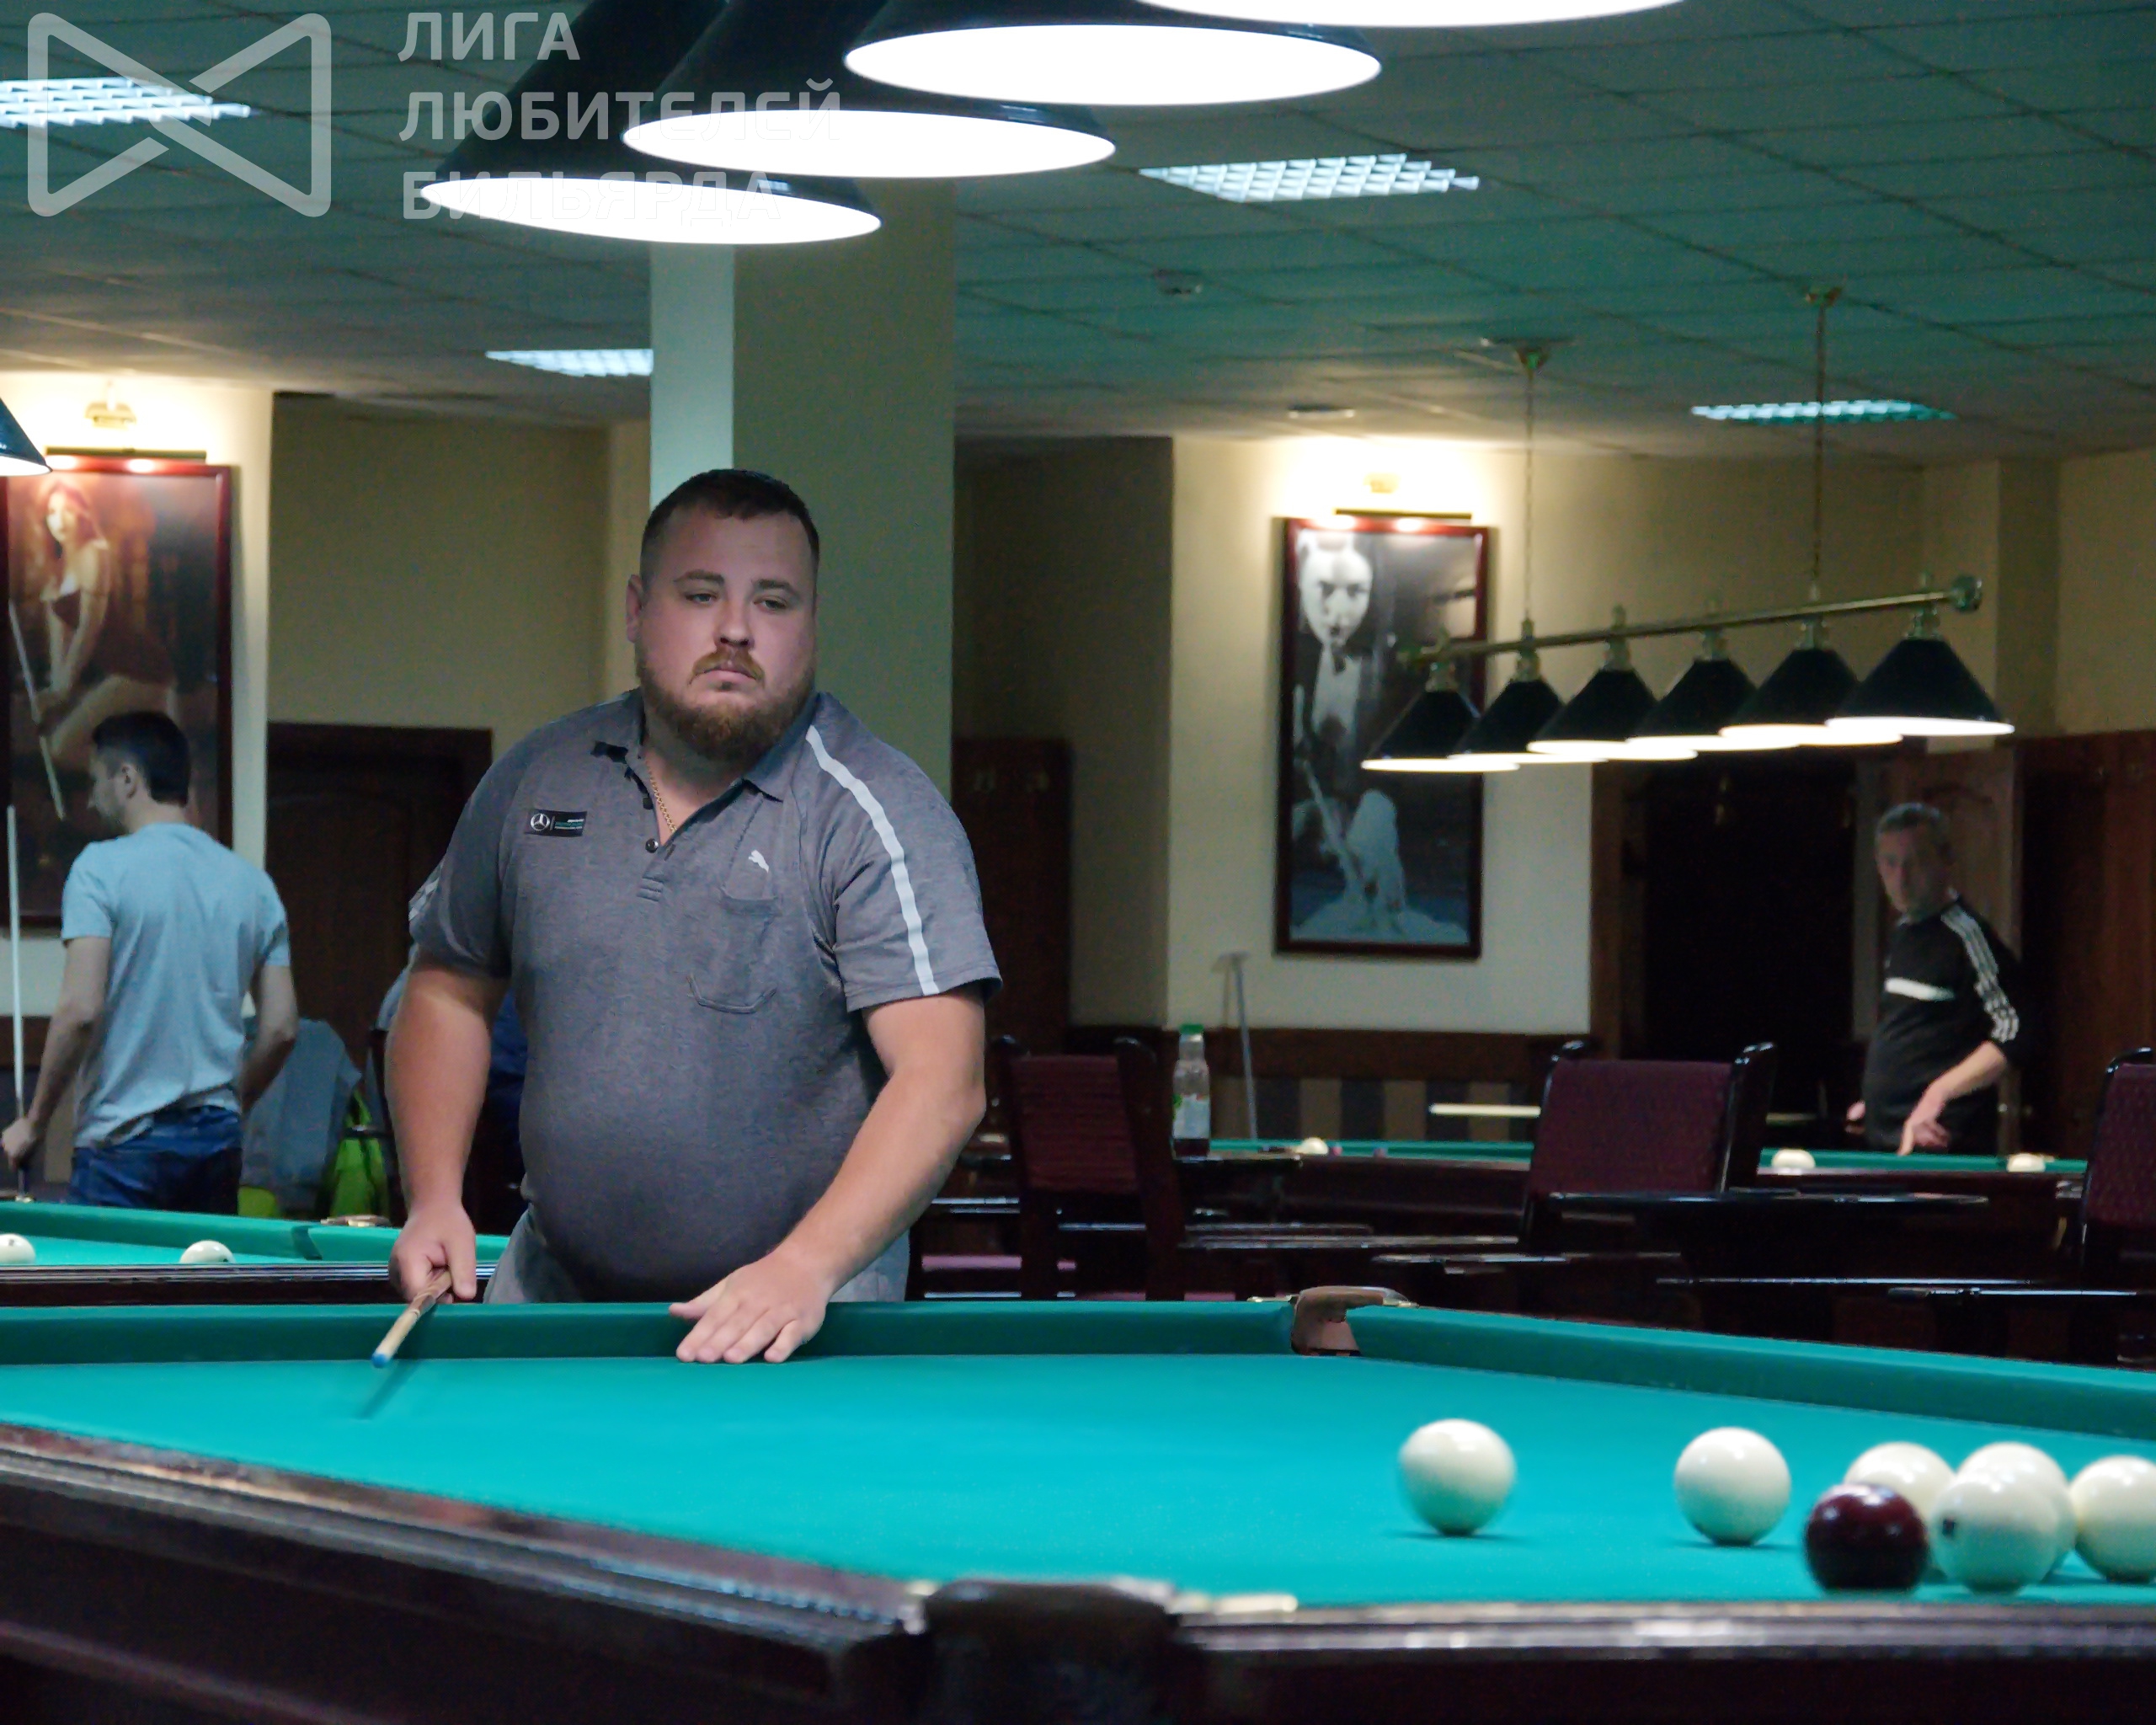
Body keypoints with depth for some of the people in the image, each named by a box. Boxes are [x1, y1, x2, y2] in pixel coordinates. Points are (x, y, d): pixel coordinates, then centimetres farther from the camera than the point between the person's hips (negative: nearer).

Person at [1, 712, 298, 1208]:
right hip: (219, 1145, 5)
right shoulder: (253, 883, 9)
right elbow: (283, 1028, 8)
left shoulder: (103, 867, -7)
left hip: (124, 1142, -5)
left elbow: (81, 1010, -15)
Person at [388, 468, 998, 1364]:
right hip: (552, 1292, 4)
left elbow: (941, 1081, -19)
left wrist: (807, 1266, -32)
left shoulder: (881, 817, -10)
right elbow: (450, 989, 18)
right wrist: (435, 1200, 3)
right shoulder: (532, 784, 6)